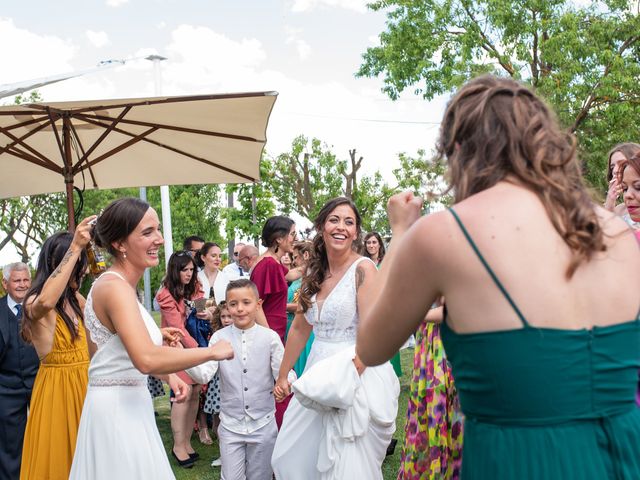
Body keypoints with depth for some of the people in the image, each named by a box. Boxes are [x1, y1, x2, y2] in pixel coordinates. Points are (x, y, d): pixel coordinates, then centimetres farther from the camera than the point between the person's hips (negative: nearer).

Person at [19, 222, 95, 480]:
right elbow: (46, 302, -40)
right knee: (58, 457, 5)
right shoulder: (34, 303, -16)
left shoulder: (76, 299, 5)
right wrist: (75, 247, -41)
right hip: (56, 388, -7)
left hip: (83, 383, 7)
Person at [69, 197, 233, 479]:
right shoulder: (115, 287, -20)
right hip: (116, 409, -9)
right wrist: (213, 351, -23)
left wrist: (168, 376, 7)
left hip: (126, 405, 9)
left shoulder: (118, 285, 10)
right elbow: (146, 359, -33)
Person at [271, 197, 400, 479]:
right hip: (318, 374, 7)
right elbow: (300, 329, 15)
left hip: (356, 374, -7)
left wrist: (344, 379, -26)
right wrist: (282, 376, 17)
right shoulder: (314, 273, 8)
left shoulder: (363, 269, -12)